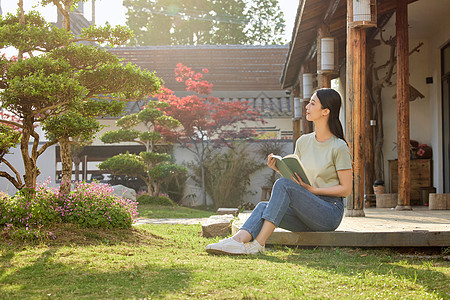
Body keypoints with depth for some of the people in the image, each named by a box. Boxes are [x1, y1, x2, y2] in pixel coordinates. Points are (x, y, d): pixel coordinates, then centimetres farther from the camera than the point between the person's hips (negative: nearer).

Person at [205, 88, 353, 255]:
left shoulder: (338, 147, -6)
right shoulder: (303, 142, 13)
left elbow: (346, 189, -6)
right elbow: (295, 179, 16)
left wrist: (313, 189, -16)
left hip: (330, 211, -6)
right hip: (306, 214, 6)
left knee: (282, 184, -27)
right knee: (263, 207, -20)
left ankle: (258, 243, -31)